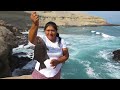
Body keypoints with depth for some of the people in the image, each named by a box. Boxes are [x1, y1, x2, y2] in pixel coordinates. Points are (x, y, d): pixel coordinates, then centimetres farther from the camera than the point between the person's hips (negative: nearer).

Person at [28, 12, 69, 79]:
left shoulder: (61, 41, -6)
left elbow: (66, 55, -3)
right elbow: (31, 39, -38)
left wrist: (58, 61, -23)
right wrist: (35, 25, -57)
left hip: (56, 73, 3)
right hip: (41, 73, -2)